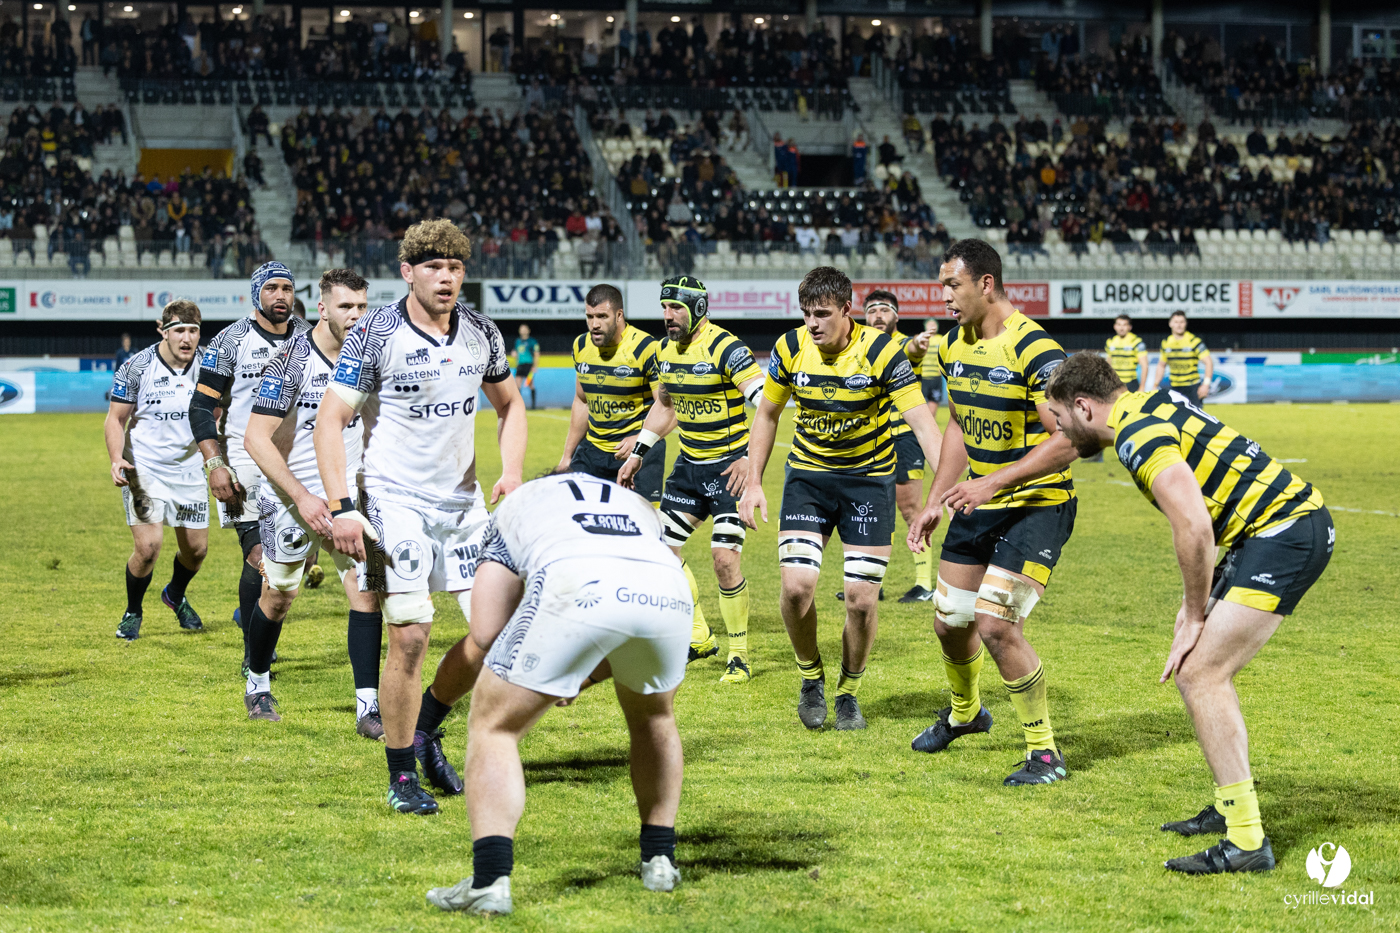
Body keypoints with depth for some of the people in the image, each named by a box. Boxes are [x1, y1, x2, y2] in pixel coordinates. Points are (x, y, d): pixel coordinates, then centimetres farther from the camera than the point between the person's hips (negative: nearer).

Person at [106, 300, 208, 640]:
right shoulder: (136, 367, -14)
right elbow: (115, 419, -6)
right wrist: (116, 460, -22)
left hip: (189, 468, 4)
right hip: (144, 469, -4)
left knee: (196, 548, 7)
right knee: (148, 547, -15)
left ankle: (175, 595, 41)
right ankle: (132, 613, 12)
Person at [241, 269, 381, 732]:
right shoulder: (292, 360, -15)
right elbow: (256, 439, -18)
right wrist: (302, 497, -22)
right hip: (290, 498, -3)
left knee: (366, 587, -11)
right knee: (278, 594, 11)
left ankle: (368, 708, -11)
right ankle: (257, 685, 36)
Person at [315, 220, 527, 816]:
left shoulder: (480, 333, 3)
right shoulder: (375, 334, -11)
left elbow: (509, 405, 19)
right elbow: (330, 420, -11)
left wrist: (512, 470, 2)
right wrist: (340, 507, -19)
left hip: (463, 500, 5)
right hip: (396, 502, -5)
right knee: (410, 635, -12)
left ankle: (426, 725, 24)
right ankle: (402, 777, 3)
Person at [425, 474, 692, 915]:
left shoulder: (516, 503, 35)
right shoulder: (639, 504, 44)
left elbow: (486, 634, 21)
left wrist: (548, 676, 35)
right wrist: (584, 676, 40)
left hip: (576, 587, -3)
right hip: (667, 592, 4)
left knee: (493, 726, 14)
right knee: (653, 716, 34)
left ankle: (490, 879, 0)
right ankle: (659, 860, 35)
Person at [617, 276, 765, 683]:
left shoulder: (725, 348, -19)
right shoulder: (666, 349, 5)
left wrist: (749, 459, -34)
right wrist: (637, 454, 21)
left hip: (730, 467, -8)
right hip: (689, 466, 8)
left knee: (725, 560, -14)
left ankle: (739, 653, 3)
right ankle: (698, 638, 23)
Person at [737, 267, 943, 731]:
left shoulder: (881, 351, -18)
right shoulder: (791, 348, -9)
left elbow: (922, 422, -21)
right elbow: (767, 414, 6)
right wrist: (753, 483, 2)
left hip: (869, 476, -2)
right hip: (807, 475, 2)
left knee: (862, 599, -5)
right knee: (796, 585, -15)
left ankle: (848, 692, 20)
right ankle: (811, 677, 12)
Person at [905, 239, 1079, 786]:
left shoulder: (1033, 349, -21)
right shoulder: (954, 345, 5)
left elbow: (1068, 439, -25)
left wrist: (993, 482, -29)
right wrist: (934, 504, 16)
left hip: (1037, 503, -8)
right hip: (979, 503, 8)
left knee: (996, 625, -18)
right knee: (949, 620, 14)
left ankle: (1045, 753, -3)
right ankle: (965, 712, 45)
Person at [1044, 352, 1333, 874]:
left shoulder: (1137, 434, -15)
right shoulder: (1151, 406, 16)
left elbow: (1194, 527, -24)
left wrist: (1195, 615, -11)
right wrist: (1197, 603, 18)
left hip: (1284, 532, -10)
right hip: (1297, 521, 10)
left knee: (1199, 672, -14)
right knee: (1207, 669, 17)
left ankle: (1247, 842, -16)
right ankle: (1231, 807, 26)